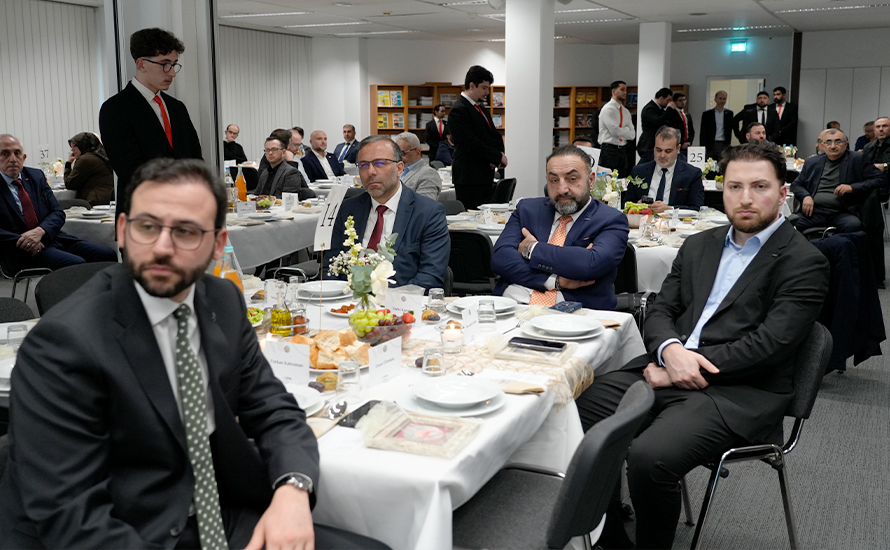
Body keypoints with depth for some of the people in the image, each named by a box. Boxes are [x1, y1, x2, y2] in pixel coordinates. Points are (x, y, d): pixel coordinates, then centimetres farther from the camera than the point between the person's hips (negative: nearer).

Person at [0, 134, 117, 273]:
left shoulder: (36, 176, 16)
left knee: (108, 255, -14)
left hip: (53, 238, 6)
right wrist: (20, 241, -21)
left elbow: (58, 212, 9)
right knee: (77, 264, -31)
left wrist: (40, 231, -11)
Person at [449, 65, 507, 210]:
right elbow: (472, 144, -18)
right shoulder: (458, 110, -11)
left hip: (485, 176, 9)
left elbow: (496, 137, 21)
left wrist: (498, 156, -1)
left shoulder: (480, 109, 19)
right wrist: (498, 156, -10)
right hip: (469, 177, -9)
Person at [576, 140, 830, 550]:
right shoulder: (699, 246, 18)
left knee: (648, 456, -31)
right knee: (578, 415, -14)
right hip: (669, 372, 6)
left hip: (738, 393, -6)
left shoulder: (804, 263, -2)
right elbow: (660, 311, 13)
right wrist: (671, 351, -10)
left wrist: (690, 365, -13)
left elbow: (767, 344, -13)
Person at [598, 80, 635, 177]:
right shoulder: (608, 109, -7)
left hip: (622, 150, 8)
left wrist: (621, 131, -7)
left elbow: (632, 135, 7)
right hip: (609, 150, -7)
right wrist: (626, 131, -1)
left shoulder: (626, 111, 15)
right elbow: (615, 131, -17)